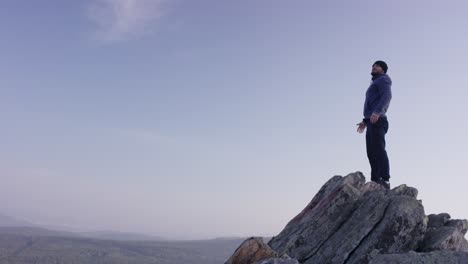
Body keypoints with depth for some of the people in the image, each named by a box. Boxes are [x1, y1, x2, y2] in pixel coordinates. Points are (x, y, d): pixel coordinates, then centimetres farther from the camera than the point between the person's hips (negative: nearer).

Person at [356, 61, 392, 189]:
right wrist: (365, 121, 25)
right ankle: (375, 180, -1)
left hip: (377, 120, -10)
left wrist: (376, 112, -28)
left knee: (379, 149, -18)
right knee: (371, 152, 2)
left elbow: (387, 96, -15)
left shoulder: (383, 80, 4)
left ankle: (385, 180, -23)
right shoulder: (374, 84, 32)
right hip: (371, 121, 10)